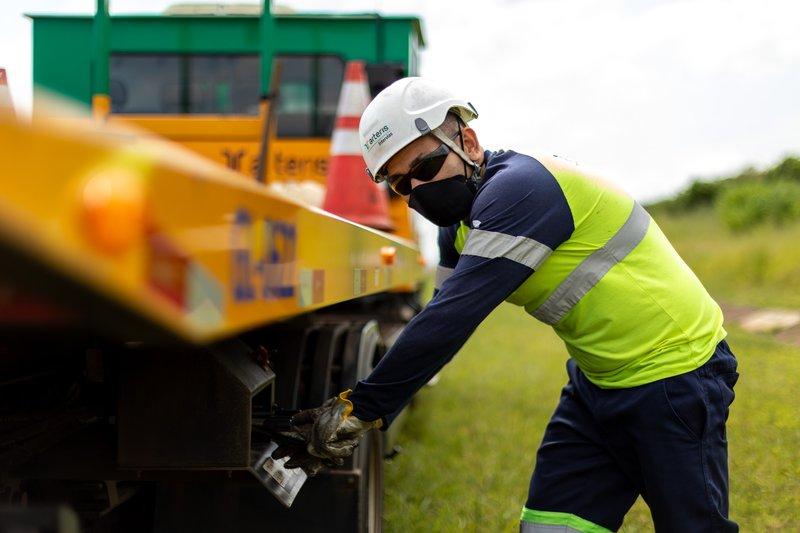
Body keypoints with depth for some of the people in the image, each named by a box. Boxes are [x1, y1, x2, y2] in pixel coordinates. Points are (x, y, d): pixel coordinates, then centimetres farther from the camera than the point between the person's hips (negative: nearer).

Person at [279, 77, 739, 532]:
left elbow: (450, 320, -29)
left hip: (675, 375, -9)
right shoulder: (461, 228, 6)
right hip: (599, 385, 9)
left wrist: (364, 406, -25)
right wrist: (356, 410, -6)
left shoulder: (518, 189, -25)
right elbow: (436, 324, 5)